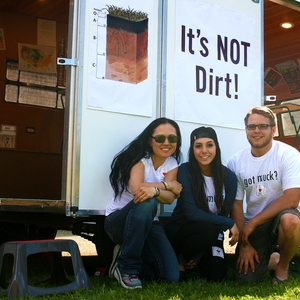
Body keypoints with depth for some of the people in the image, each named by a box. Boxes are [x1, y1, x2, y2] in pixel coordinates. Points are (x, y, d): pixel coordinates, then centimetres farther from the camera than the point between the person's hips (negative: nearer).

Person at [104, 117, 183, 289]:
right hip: (118, 220, -5)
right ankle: (127, 267, -23)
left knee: (171, 276, -12)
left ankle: (126, 255, 15)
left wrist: (155, 190, -37)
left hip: (148, 223, 5)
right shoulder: (139, 157, -15)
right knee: (147, 202, -39)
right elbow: (137, 189, -31)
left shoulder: (172, 164, 0)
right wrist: (167, 185, -18)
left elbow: (169, 198, -15)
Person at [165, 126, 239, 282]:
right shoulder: (185, 171, -15)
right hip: (179, 231, -3)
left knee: (216, 276, -20)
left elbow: (224, 213, -6)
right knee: (209, 228, -34)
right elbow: (191, 212, -21)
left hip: (209, 236, 3)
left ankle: (197, 259, 15)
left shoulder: (229, 176, -6)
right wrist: (230, 224, -21)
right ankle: (181, 261, -4)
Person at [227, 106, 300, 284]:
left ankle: (282, 266, -5)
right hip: (253, 225, 3)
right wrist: (244, 243, -9)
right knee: (247, 277, -13)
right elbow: (236, 205, -1)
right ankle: (270, 259, 24)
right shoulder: (236, 162, -3)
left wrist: (252, 222, -20)